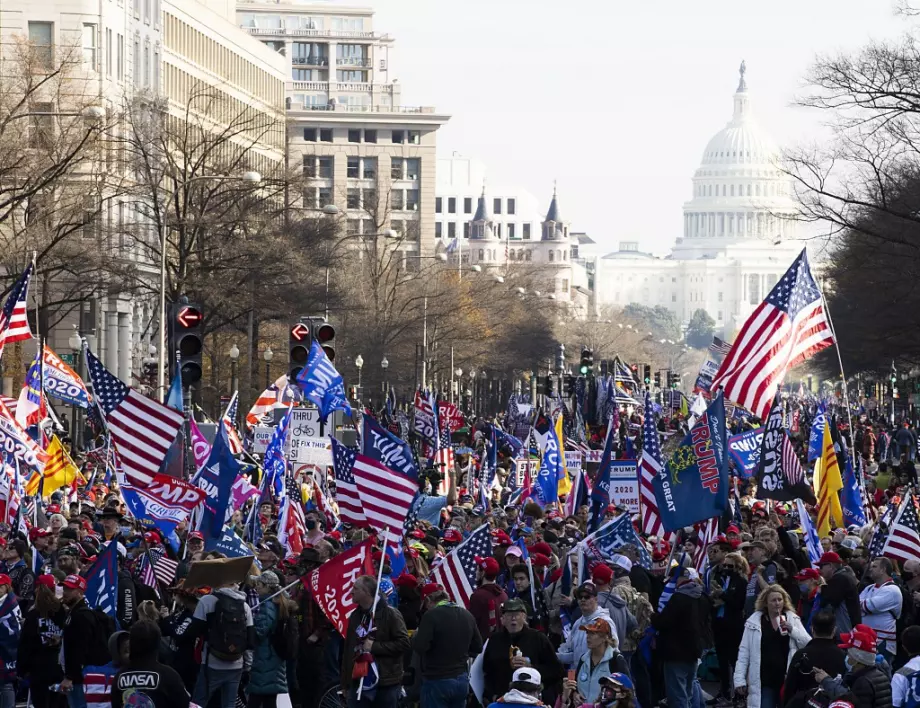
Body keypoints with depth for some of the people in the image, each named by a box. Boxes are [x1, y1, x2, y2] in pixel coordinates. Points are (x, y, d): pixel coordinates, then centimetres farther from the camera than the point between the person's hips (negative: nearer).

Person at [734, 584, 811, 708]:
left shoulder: (792, 619, 4)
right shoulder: (754, 621, 0)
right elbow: (744, 652, 1)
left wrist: (792, 629, -14)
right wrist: (739, 679, -4)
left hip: (788, 679, 2)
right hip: (763, 681, -2)